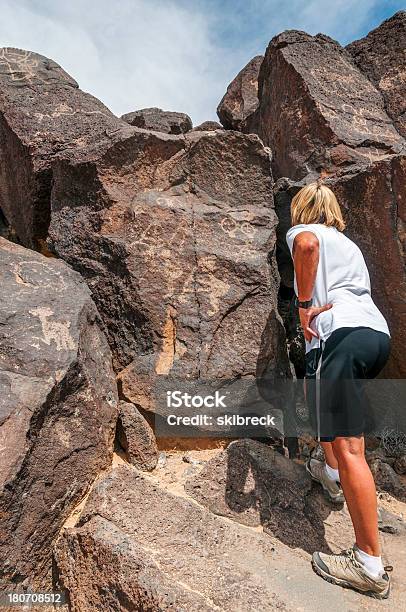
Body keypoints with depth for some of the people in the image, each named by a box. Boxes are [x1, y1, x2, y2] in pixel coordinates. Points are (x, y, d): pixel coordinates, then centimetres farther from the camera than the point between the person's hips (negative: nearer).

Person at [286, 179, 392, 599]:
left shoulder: (302, 230, 11)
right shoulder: (349, 244, 33)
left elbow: (307, 244, -13)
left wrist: (303, 303, -10)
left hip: (341, 333, -9)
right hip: (379, 332, 9)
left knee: (347, 445, -8)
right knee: (320, 393, 33)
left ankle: (369, 566, -2)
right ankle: (333, 474, 43)